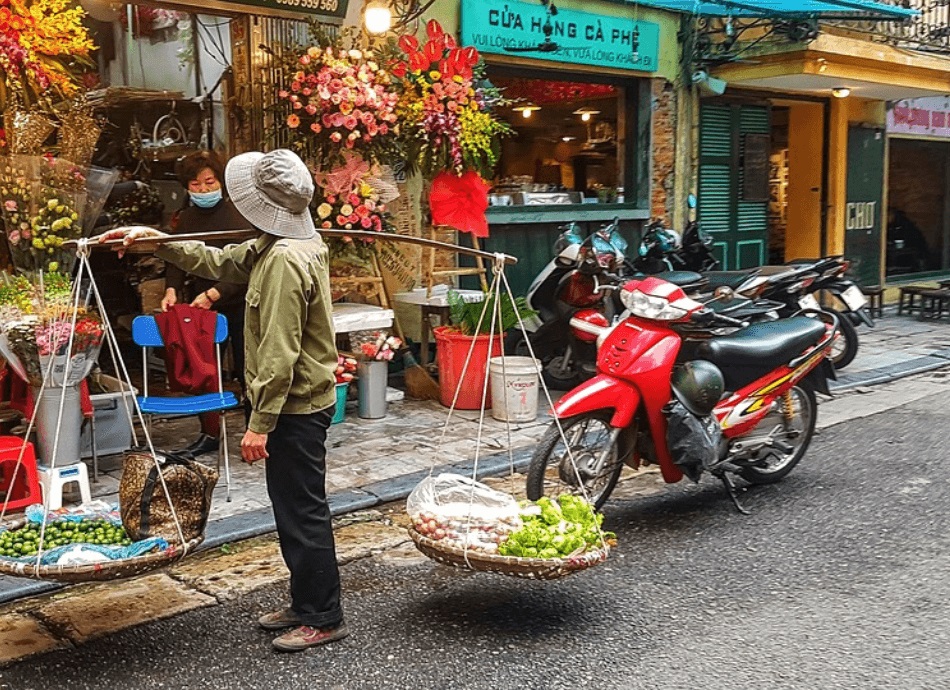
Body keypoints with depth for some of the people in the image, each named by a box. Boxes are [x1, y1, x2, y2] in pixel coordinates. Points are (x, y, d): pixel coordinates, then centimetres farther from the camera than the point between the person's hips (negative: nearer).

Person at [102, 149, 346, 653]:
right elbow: (219, 262, 20)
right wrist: (157, 241, 12)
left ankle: (323, 618, 12)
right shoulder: (278, 246, 10)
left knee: (302, 512, 0)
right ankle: (306, 603, 30)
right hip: (302, 402, 11)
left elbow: (279, 355, -24)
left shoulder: (285, 261, -23)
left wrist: (259, 422, -21)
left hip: (296, 407, -11)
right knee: (294, 507, 18)